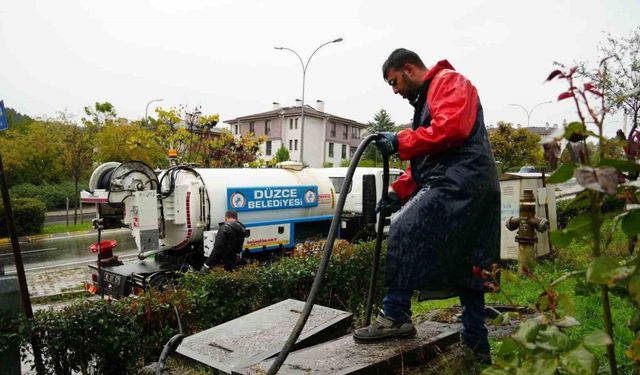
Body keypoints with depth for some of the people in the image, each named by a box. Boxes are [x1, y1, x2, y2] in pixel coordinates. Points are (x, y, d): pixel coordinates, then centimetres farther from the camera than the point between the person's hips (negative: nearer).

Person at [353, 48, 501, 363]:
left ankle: (395, 316, -10)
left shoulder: (449, 81, 0)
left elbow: (450, 128, -20)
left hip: (460, 181, -10)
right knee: (466, 268, 10)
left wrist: (400, 141, -12)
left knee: (405, 232, -16)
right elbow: (424, 160, 26)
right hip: (466, 187, 10)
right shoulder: (425, 99, 29)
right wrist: (398, 193, 15)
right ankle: (476, 343, 18)